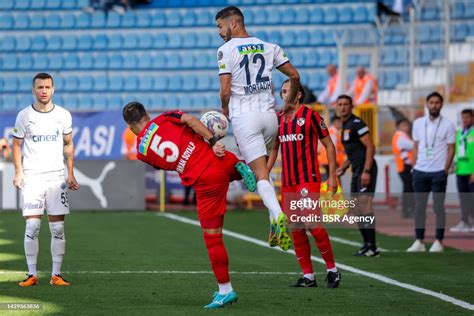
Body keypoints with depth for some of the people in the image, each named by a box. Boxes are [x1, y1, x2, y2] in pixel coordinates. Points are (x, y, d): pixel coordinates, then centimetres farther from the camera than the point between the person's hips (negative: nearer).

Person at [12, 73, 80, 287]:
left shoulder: (63, 115, 5)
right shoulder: (24, 116, 2)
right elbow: (17, 145, 8)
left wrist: (70, 174, 7)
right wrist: (18, 171, -4)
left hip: (57, 176, 1)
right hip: (32, 176, -1)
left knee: (57, 228, -1)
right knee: (32, 226, -8)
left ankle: (56, 274, 5)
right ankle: (32, 274, -2)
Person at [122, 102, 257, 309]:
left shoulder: (142, 152, 11)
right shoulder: (164, 119, 11)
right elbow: (190, 119, -6)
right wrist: (213, 141, -7)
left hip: (205, 181, -3)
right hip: (219, 158, 3)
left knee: (212, 236, 5)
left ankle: (225, 290, 7)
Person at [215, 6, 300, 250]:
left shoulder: (226, 50, -4)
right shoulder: (269, 47, 11)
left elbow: (225, 91, -10)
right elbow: (294, 76, 11)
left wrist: (225, 109, 10)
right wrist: (288, 105, 24)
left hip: (245, 117, -5)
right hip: (269, 115, 5)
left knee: (259, 174, -6)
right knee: (262, 167, 21)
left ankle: (278, 215, -30)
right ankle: (275, 225, 11)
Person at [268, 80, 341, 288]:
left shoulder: (310, 115, -4)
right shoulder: (278, 119, 12)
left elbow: (328, 145, -1)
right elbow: (274, 148, 24)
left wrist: (332, 175, -6)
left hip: (308, 179, -6)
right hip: (287, 182, 6)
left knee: (311, 223, -14)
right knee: (295, 229, 3)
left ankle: (332, 269, 1)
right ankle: (308, 276, 9)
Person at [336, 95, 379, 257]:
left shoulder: (356, 123, -11)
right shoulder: (345, 126, 18)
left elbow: (370, 147, -17)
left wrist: (366, 171, -23)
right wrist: (343, 167, 19)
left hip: (365, 169, -10)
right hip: (356, 170, 10)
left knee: (364, 206, -14)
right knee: (357, 209, 11)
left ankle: (372, 247, -14)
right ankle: (367, 244, 17)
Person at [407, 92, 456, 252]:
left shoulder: (447, 125, -2)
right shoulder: (418, 123, 9)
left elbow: (451, 149, 0)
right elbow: (416, 147, 14)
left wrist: (445, 170, -7)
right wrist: (414, 167, 6)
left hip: (438, 172, -4)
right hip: (420, 171, 4)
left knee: (438, 207, 0)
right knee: (419, 207, 4)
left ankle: (438, 242, 4)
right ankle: (419, 242, 8)